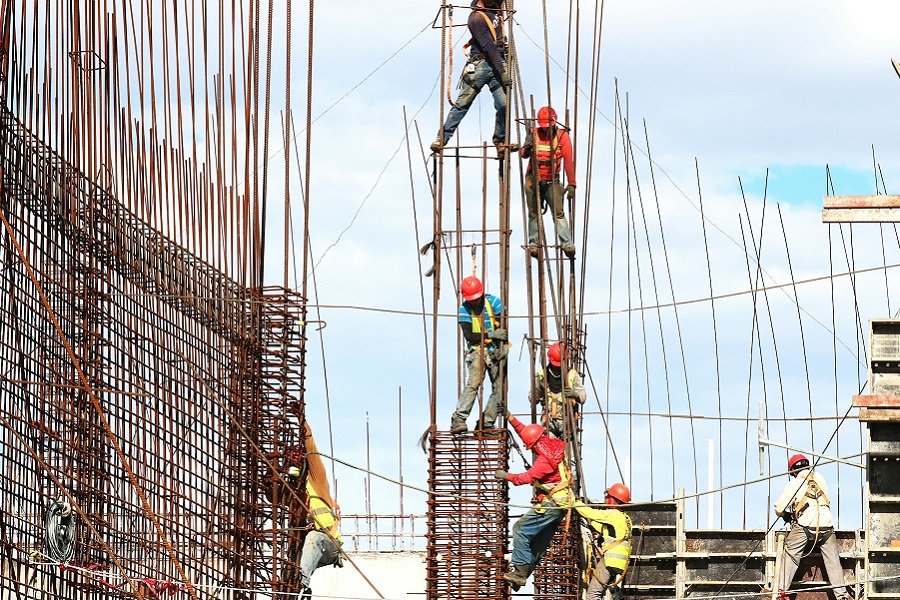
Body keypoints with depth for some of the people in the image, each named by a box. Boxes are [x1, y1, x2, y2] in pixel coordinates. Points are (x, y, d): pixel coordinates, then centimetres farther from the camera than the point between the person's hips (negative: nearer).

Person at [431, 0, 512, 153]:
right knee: (463, 104, -5)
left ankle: (500, 140, 8)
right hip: (481, 64, -6)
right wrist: (502, 72, -20)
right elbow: (489, 47, -18)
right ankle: (442, 138, -2)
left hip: (499, 63, 6)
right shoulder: (477, 18, -14)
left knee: (503, 103, -6)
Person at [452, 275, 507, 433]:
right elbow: (468, 335, -11)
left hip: (496, 350, 3)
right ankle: (458, 420, -27)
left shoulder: (493, 302, -1)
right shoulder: (464, 310, -3)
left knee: (499, 388, -4)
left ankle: (486, 422, -1)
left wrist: (502, 348, -10)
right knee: (472, 384, -20)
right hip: (477, 351, -3)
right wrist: (490, 334, -19)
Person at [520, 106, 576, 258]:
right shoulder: (534, 134, 2)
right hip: (533, 181, 2)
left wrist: (571, 184, -17)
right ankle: (533, 244, 11)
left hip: (552, 181, -2)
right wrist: (527, 149, -32)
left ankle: (567, 244, -19)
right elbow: (523, 154, -6)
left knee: (559, 213, -13)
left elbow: (568, 160, -9)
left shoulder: (562, 136, -4)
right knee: (534, 213, 5)